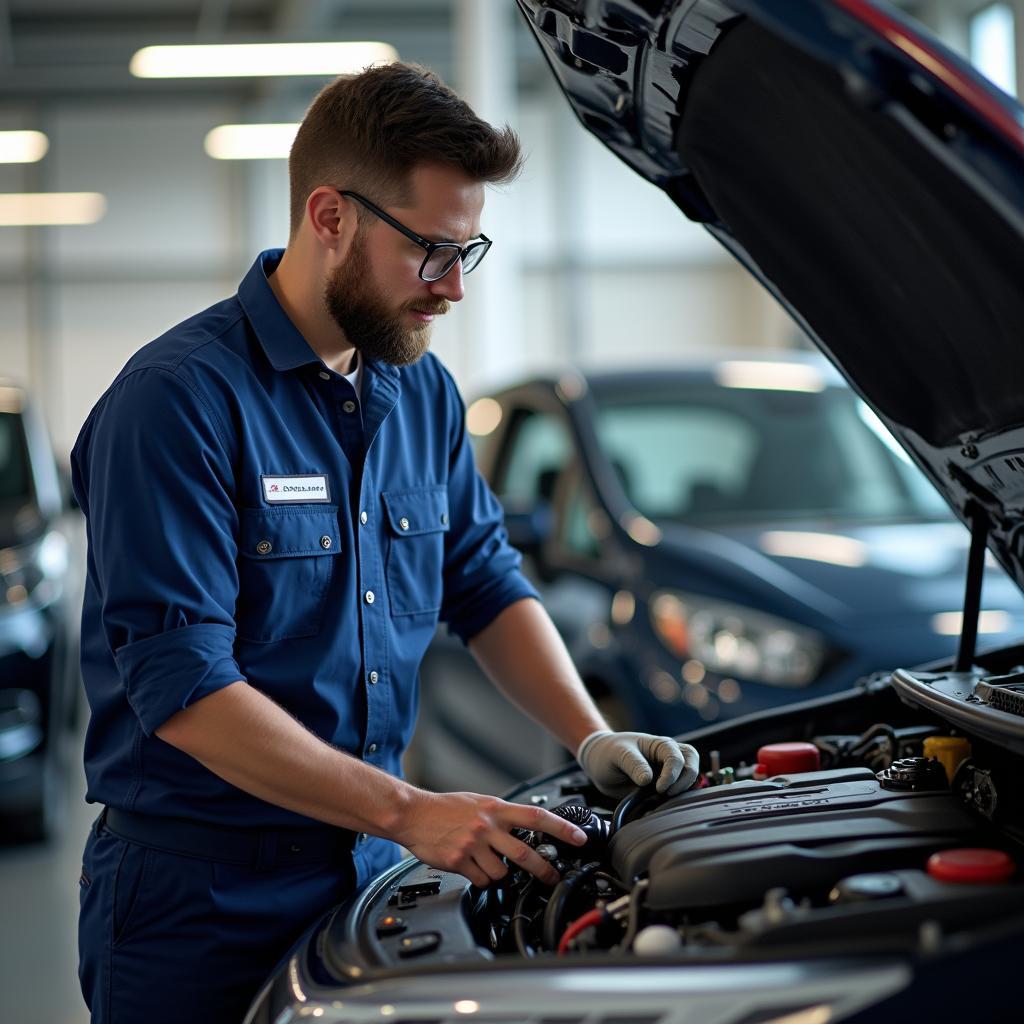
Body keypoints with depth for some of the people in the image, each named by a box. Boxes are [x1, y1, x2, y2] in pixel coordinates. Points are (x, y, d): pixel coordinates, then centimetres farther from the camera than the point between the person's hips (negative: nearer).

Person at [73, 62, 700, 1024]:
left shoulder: (421, 391, 7)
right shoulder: (176, 400, -18)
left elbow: (487, 584, 15)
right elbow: (183, 689, -23)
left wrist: (592, 736, -1)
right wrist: (410, 812, -25)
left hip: (364, 873, 7)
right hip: (200, 899, -6)